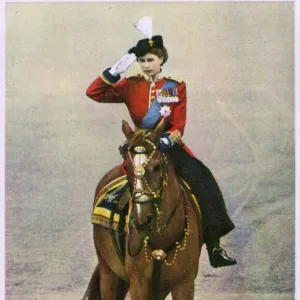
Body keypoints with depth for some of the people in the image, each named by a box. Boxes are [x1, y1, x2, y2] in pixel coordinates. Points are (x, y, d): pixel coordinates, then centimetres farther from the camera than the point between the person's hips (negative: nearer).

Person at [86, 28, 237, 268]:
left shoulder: (176, 87, 6)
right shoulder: (130, 86, 5)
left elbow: (179, 124, -1)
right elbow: (94, 93, -1)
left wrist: (168, 140, -21)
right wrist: (115, 71, -11)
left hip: (170, 145, 0)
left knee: (202, 180, -21)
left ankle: (215, 247, -20)